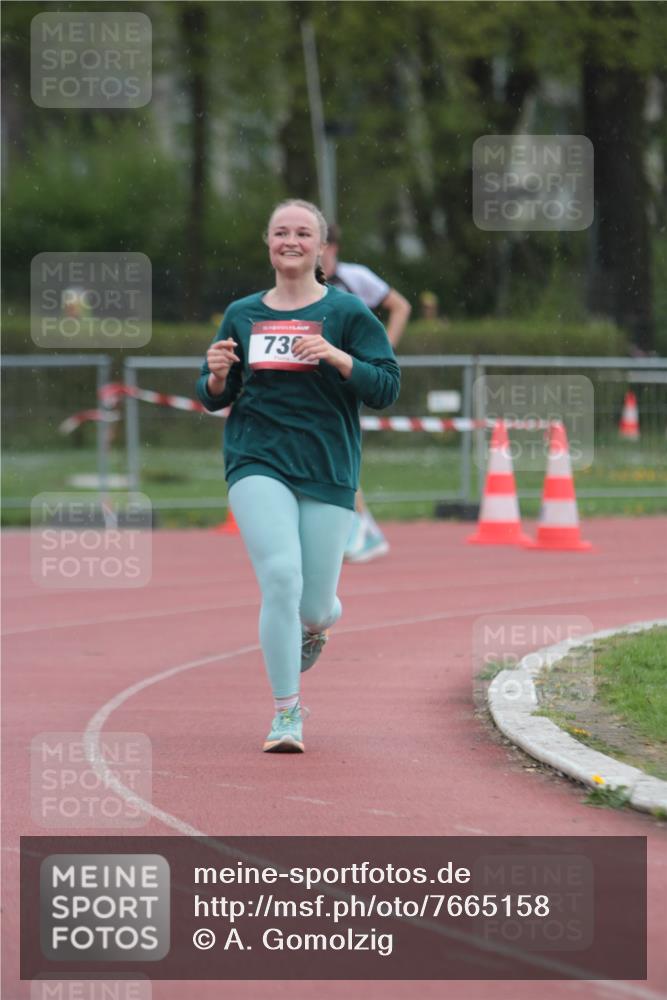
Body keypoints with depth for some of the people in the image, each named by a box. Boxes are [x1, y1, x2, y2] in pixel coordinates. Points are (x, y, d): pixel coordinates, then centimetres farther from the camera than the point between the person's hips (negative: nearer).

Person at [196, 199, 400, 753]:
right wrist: (217, 375, -5)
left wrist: (336, 356, -18)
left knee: (312, 605, 2)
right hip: (258, 463, 1)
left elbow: (387, 386, -4)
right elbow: (213, 397, 18)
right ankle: (287, 712, -8)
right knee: (280, 577, -19)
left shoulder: (347, 313, 2)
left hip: (327, 469, -1)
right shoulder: (242, 316, 10)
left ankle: (318, 621, 43)